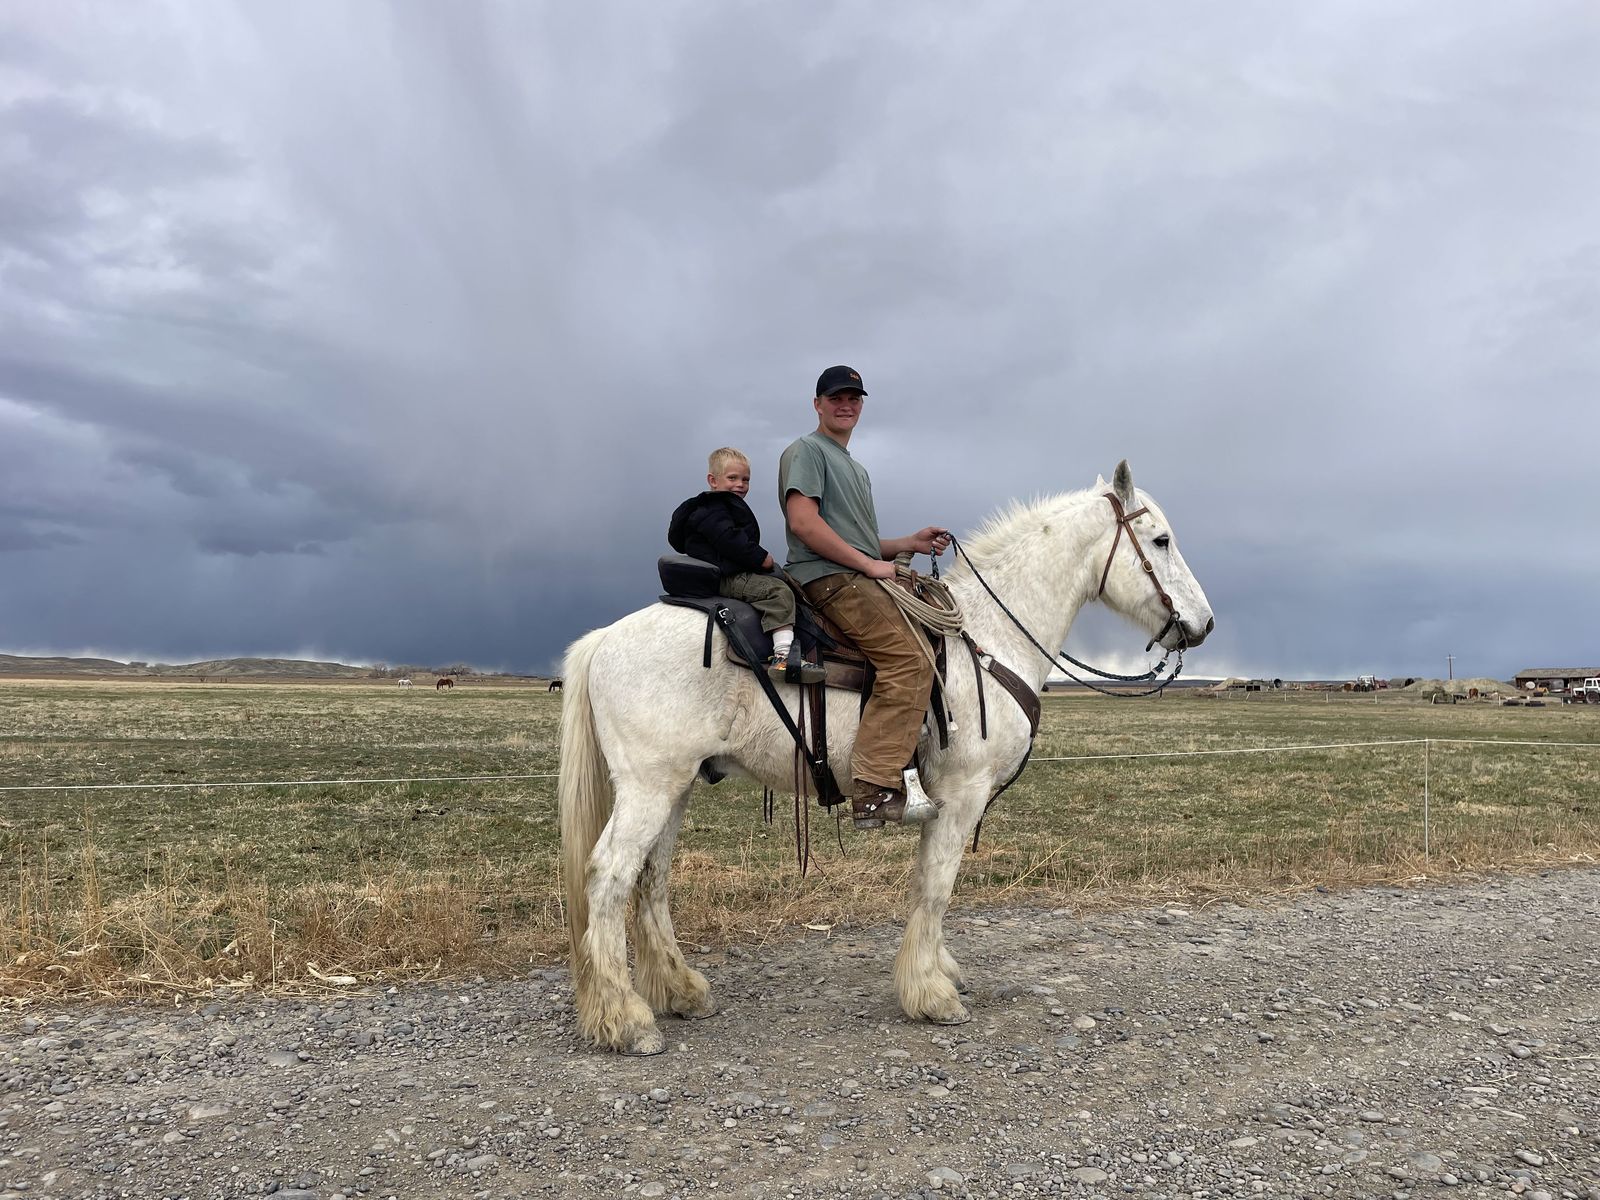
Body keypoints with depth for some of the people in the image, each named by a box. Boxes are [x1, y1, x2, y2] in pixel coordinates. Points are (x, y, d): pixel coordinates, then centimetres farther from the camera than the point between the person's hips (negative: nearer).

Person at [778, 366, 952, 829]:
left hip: (860, 577, 10)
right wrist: (869, 563, -14)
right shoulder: (806, 451, 2)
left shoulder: (855, 468, 31)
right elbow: (803, 521, -14)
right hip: (829, 577, -10)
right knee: (910, 658, -24)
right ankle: (875, 790, -29)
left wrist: (911, 543, 15)